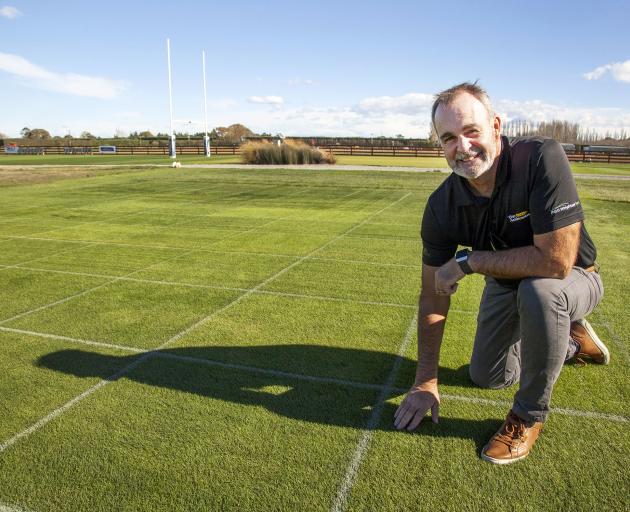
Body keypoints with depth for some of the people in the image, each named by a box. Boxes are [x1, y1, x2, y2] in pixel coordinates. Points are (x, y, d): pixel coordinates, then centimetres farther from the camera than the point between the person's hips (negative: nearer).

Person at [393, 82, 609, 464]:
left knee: (539, 291, -40)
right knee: (488, 377, 12)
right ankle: (572, 340, 38)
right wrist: (426, 383, -13)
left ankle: (530, 414, -13)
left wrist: (469, 261, -31)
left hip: (573, 278, -5)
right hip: (507, 283, 5)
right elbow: (434, 297, -15)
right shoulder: (442, 206, -20)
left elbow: (555, 261, -41)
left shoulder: (542, 159, -34)